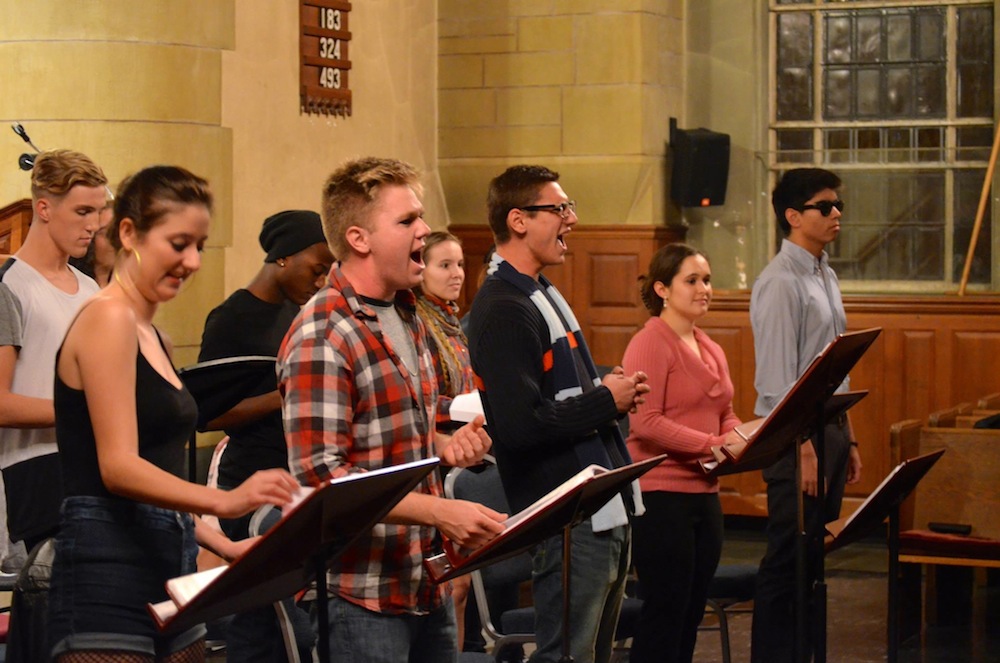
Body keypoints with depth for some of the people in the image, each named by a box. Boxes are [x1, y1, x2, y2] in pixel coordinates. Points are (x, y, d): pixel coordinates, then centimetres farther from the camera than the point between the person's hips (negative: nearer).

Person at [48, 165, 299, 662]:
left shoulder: (148, 332, 19)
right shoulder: (108, 319, -9)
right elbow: (117, 466, -19)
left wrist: (223, 545, 14)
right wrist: (224, 501, -31)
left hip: (166, 571, 9)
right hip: (108, 575, -9)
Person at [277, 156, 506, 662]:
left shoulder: (405, 316, 13)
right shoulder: (322, 338, -16)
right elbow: (319, 475, -22)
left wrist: (445, 446, 4)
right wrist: (440, 511, -26)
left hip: (427, 582, 9)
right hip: (363, 595, -8)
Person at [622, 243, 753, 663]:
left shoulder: (711, 350, 16)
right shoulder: (650, 344, -10)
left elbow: (725, 417, 21)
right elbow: (646, 422, -19)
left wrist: (742, 438, -2)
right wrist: (713, 443, -24)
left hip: (704, 494, 8)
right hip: (661, 493, -8)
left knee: (691, 613, 11)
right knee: (665, 612, -5)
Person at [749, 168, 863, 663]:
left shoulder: (825, 277, 16)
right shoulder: (781, 282, -13)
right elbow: (778, 376, -18)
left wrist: (848, 438, 18)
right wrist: (804, 446, -21)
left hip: (829, 424, 9)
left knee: (813, 560, 12)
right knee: (787, 563, -6)